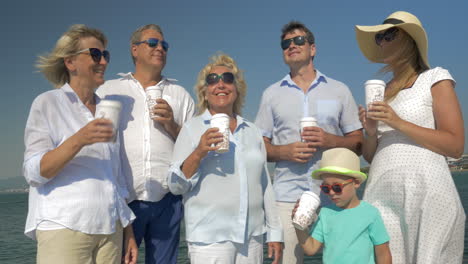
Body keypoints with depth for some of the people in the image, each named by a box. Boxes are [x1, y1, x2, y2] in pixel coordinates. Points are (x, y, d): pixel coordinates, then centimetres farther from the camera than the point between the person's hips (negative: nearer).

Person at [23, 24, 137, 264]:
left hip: (110, 230, 5)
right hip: (64, 228, -4)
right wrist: (78, 140, -23)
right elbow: (34, 172, -8)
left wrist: (129, 232, 11)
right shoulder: (47, 103, -1)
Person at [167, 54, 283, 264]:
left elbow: (264, 185, 12)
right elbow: (175, 186, -5)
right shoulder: (192, 128, -2)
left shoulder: (252, 131, 9)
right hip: (209, 238, -3)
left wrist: (274, 232, 10)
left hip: (252, 236, 4)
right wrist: (198, 153, -20)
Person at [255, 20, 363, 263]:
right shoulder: (272, 94, 12)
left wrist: (329, 140, -10)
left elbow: (358, 143, 10)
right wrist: (285, 151, -10)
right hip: (287, 196, 0)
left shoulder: (339, 90, 12)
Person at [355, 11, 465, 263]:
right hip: (382, 192, 4)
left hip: (423, 190, -4)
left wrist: (398, 123, -13)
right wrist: (371, 133, -5)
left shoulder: (435, 79, 4)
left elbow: (455, 145, -7)